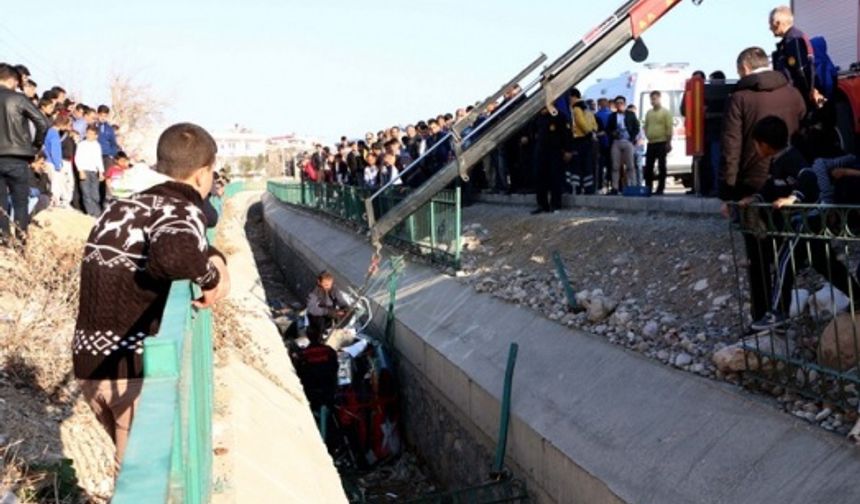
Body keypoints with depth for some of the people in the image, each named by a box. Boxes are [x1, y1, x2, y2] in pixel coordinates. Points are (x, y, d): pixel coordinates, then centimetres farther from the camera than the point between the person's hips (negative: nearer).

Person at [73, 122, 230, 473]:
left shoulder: (122, 206, 14)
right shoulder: (182, 209, -11)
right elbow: (174, 253, -34)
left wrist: (214, 258, 9)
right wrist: (212, 276, -16)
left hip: (88, 362, 8)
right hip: (136, 365, -8)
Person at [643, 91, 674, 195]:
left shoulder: (665, 112, -2)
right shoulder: (649, 113, 15)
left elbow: (669, 128, -8)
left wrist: (668, 142, -13)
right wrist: (647, 135, 7)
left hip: (661, 143, -5)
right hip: (651, 143, 5)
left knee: (661, 167, -1)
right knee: (648, 167, 4)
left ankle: (660, 189, 2)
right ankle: (648, 187, 10)